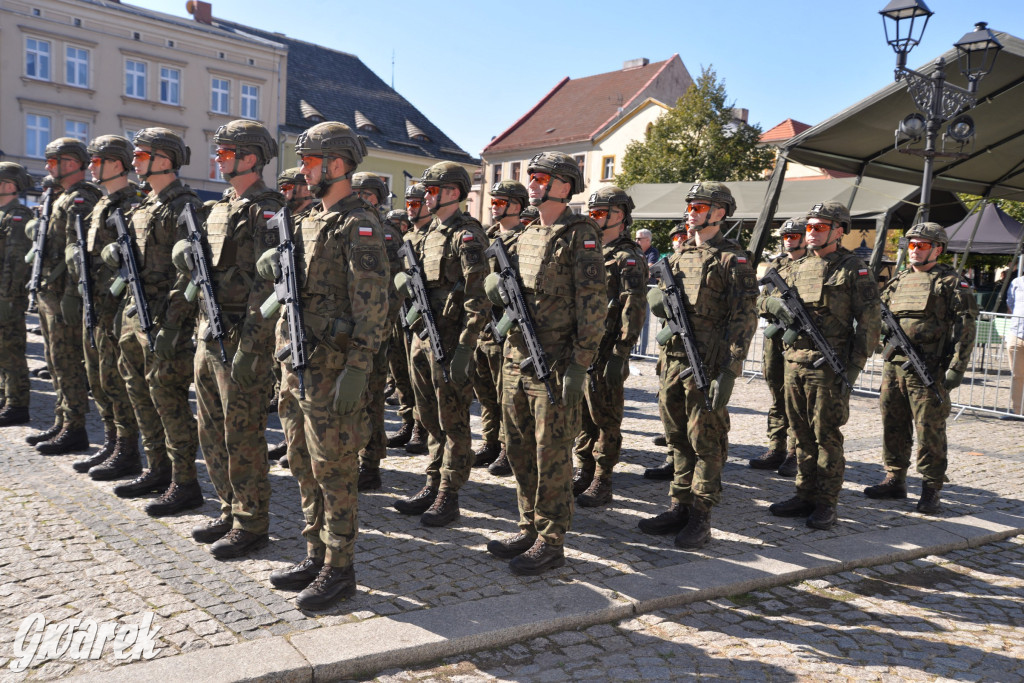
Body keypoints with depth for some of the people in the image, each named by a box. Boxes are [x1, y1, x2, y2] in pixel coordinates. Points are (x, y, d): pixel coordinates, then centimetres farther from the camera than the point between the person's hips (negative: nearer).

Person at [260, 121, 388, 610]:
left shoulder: (359, 225, -12)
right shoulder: (309, 222, 17)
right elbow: (282, 277, 23)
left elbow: (371, 303, -18)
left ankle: (339, 570, 11)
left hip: (331, 366, -9)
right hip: (296, 362, 9)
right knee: (304, 464, 15)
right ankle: (316, 557, 28)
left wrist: (358, 368, -23)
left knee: (333, 470, -1)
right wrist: (272, 261, -1)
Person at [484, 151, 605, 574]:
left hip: (554, 364, -8)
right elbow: (496, 280, 24)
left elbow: (592, 303, -14)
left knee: (551, 455, 0)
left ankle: (551, 543, 12)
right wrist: (498, 286, -1)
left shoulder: (580, 235, -9)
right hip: (516, 359, 8)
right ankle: (530, 529, 28)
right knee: (519, 450, 14)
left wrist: (579, 364, -18)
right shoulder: (526, 235, 16)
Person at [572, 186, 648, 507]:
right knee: (582, 415, 13)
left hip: (605, 351, -7)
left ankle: (602, 484, 9)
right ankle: (583, 473, 25)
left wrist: (620, 354, -20)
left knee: (605, 419, 1)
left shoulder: (628, 258, -8)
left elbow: (633, 311, -14)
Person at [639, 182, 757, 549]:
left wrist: (729, 371, -18)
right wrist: (662, 298, -1)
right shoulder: (680, 254, 16)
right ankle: (679, 507, 24)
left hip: (707, 363, -7)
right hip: (674, 358, 7)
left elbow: (744, 318, -12)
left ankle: (700, 516, 10)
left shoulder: (732, 258, -7)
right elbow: (655, 294, 23)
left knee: (706, 441, 1)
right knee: (678, 437, 13)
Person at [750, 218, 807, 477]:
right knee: (777, 396, 11)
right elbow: (760, 301, 12)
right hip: (774, 336, 6)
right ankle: (776, 450, 19)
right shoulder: (774, 265, 16)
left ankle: (795, 454, 3)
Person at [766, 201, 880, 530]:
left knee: (827, 436, 1)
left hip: (829, 367, -6)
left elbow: (869, 322, -7)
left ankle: (826, 504, 10)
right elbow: (769, 298, 19)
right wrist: (775, 303, -7)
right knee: (803, 435, 13)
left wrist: (855, 367, -13)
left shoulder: (853, 269, -4)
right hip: (794, 363, 6)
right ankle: (805, 496, 23)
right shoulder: (799, 267, 14)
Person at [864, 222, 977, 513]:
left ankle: (930, 489, 9)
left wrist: (957, 367, -13)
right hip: (893, 366, 6)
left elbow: (965, 327, -7)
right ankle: (894, 480, 23)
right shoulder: (897, 282, 15)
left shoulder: (950, 283, -2)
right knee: (893, 426, 12)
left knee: (930, 430, -1)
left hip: (928, 370, -6)